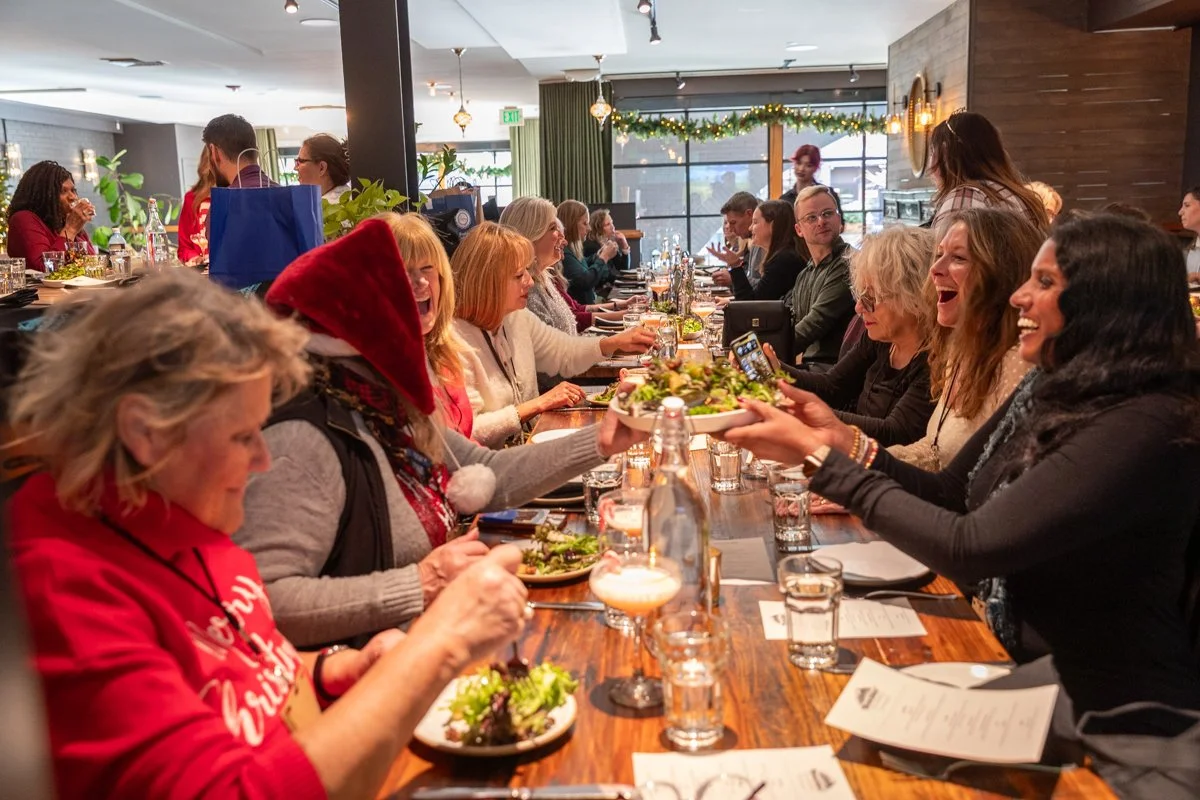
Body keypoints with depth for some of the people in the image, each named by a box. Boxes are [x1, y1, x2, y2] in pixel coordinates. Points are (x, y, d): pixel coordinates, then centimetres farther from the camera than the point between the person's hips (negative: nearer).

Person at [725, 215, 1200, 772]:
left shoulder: (1144, 428, -25)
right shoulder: (1049, 391, 3)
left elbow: (967, 549, -28)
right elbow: (947, 495, 9)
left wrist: (819, 457, -23)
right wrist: (843, 441, -7)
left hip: (1103, 707, -7)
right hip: (1021, 666, 7)